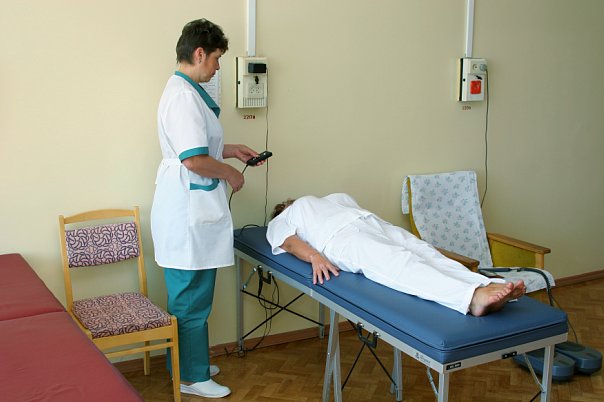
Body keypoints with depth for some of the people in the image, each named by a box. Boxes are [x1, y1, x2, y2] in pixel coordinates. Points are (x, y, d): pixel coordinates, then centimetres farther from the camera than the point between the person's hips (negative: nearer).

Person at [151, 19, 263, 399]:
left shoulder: (186, 91, 14)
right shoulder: (183, 95, -19)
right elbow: (195, 159, -25)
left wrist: (231, 150, 19)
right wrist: (231, 173, -9)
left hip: (192, 210, 11)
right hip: (189, 213, -11)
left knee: (189, 294, 19)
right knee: (192, 299, 2)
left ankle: (190, 363, 33)